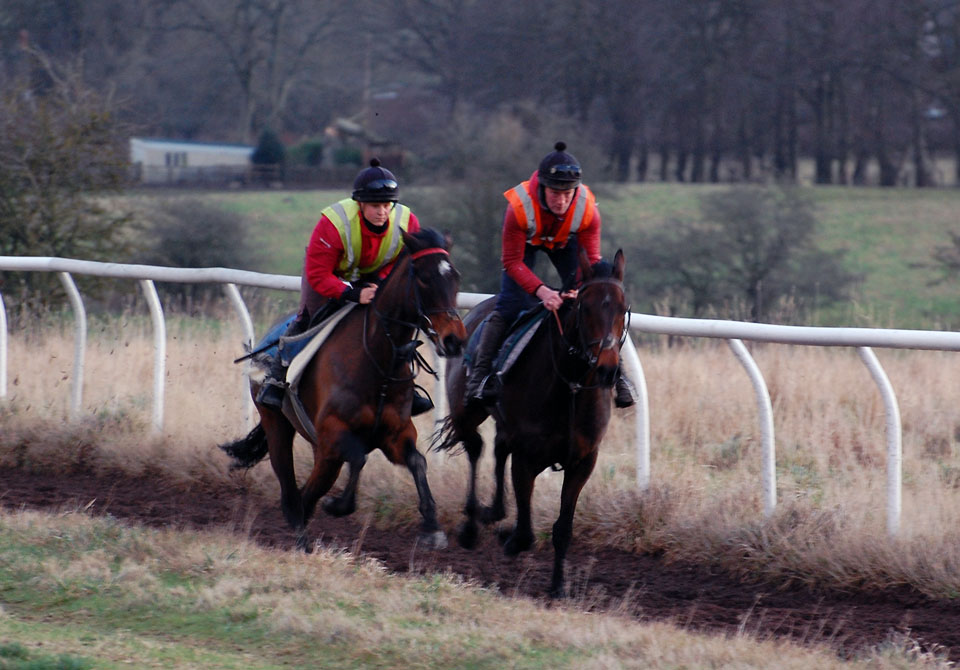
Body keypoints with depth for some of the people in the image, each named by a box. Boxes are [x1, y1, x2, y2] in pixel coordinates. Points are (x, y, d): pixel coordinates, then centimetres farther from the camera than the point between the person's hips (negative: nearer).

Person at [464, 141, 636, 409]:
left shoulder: (587, 209, -35)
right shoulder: (519, 206, -41)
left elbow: (590, 260, -26)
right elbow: (512, 261, -34)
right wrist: (541, 291, -48)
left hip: (565, 241, 2)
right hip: (526, 240, -2)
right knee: (510, 304, -16)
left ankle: (616, 371, 3)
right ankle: (480, 374, -9)